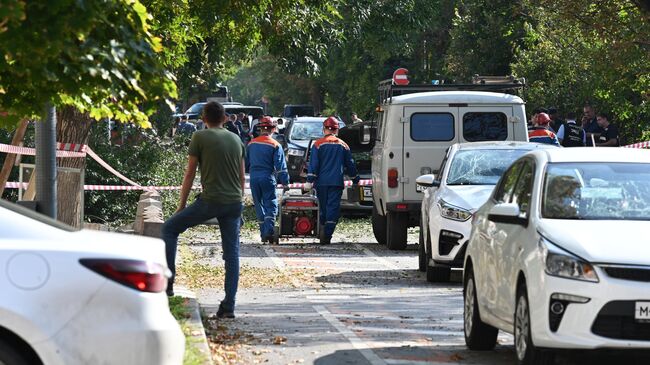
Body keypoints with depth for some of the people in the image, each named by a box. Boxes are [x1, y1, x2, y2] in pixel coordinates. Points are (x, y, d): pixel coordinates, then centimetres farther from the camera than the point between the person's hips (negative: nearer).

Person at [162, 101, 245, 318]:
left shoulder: (200, 138, -1)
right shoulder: (236, 140, 14)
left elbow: (190, 175, -1)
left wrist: (181, 205, 5)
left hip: (210, 200, -5)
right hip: (234, 203, 5)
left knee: (170, 228, 12)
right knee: (232, 253, 5)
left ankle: (167, 282, 5)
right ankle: (229, 306, 1)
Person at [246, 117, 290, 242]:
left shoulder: (251, 144, 7)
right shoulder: (275, 145, -6)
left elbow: (245, 163, 15)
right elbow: (280, 166, -8)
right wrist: (285, 182, -5)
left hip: (254, 179, 4)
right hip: (268, 178, -4)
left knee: (259, 207, 11)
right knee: (271, 206, -2)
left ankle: (263, 234, 12)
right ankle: (269, 231, -19)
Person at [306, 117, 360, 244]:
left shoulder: (318, 144, 0)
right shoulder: (343, 145, 7)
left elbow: (313, 164, -5)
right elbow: (350, 164, 14)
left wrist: (309, 181, -6)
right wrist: (355, 179, 25)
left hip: (321, 182, 0)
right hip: (337, 183, 0)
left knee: (323, 208, 12)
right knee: (333, 208, -4)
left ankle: (323, 232, 15)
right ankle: (327, 235, -16)